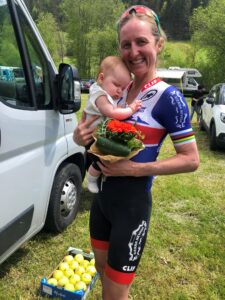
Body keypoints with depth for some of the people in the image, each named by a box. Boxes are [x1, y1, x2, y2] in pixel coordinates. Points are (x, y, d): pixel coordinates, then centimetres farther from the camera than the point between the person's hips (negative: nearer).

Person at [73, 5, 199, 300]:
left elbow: (191, 160, -15)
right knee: (103, 270, 27)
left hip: (132, 202, -6)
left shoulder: (168, 98, -16)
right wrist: (80, 135, -10)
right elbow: (98, 131, 14)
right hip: (101, 194, 7)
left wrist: (135, 169, -23)